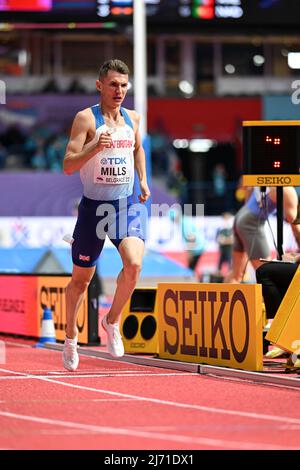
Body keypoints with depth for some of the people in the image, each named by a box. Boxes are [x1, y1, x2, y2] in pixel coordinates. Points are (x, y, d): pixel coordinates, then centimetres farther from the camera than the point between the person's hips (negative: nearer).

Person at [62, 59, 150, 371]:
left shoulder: (132, 118, 6)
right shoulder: (86, 118, -10)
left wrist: (143, 180, 17)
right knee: (81, 278, 9)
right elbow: (68, 165, -16)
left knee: (133, 264, -22)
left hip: (126, 206, 3)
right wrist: (95, 147, -31)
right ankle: (70, 338, 30)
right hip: (93, 207, -3)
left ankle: (112, 321, 1)